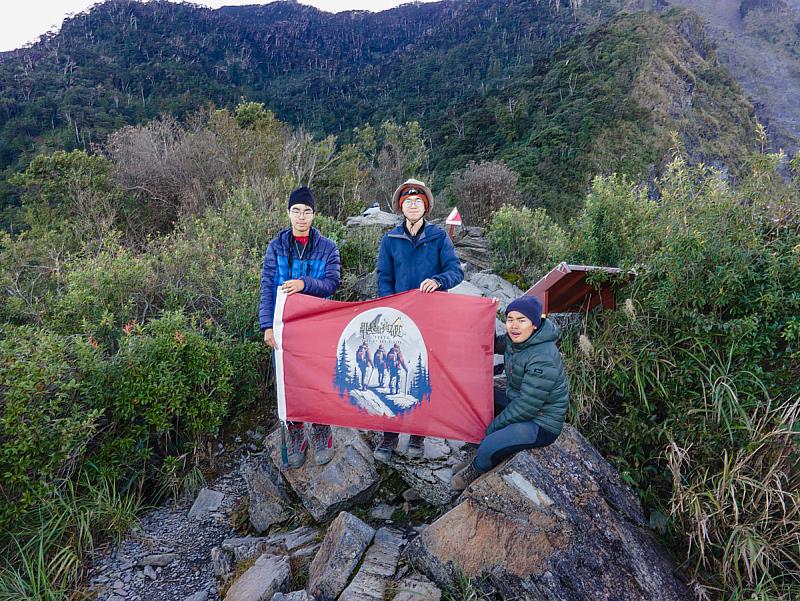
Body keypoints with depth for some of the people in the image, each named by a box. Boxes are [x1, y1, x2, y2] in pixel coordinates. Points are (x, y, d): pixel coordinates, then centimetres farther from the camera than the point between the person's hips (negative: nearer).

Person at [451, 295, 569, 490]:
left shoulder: (543, 359, -30)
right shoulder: (515, 340, -4)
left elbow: (527, 406, -26)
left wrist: (494, 426, -15)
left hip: (541, 422, -9)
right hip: (519, 402, 9)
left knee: (489, 447, -25)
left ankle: (476, 469, 13)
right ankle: (480, 458, 16)